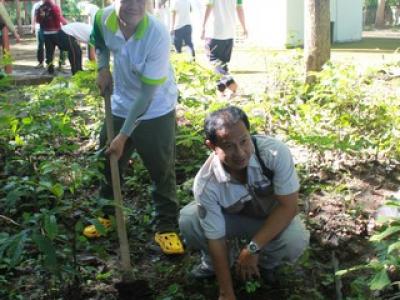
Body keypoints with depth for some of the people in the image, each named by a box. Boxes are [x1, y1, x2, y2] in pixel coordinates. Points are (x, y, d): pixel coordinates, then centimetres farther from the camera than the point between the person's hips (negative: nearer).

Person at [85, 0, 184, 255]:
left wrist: (124, 135, -24)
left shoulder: (158, 35, -31)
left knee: (162, 171, 1)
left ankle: (167, 227, 17)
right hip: (121, 107, 5)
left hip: (156, 112, -5)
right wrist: (103, 68, -5)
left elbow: (147, 93, -27)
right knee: (109, 163, 16)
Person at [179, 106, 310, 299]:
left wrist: (253, 248, -30)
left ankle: (267, 262, 5)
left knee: (295, 241, -33)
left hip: (273, 218, 0)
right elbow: (216, 238, -23)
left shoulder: (275, 152, -36)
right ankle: (214, 263, 8)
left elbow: (288, 206, -27)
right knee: (188, 220, -25)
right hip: (231, 217, 1)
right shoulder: (206, 183, -32)